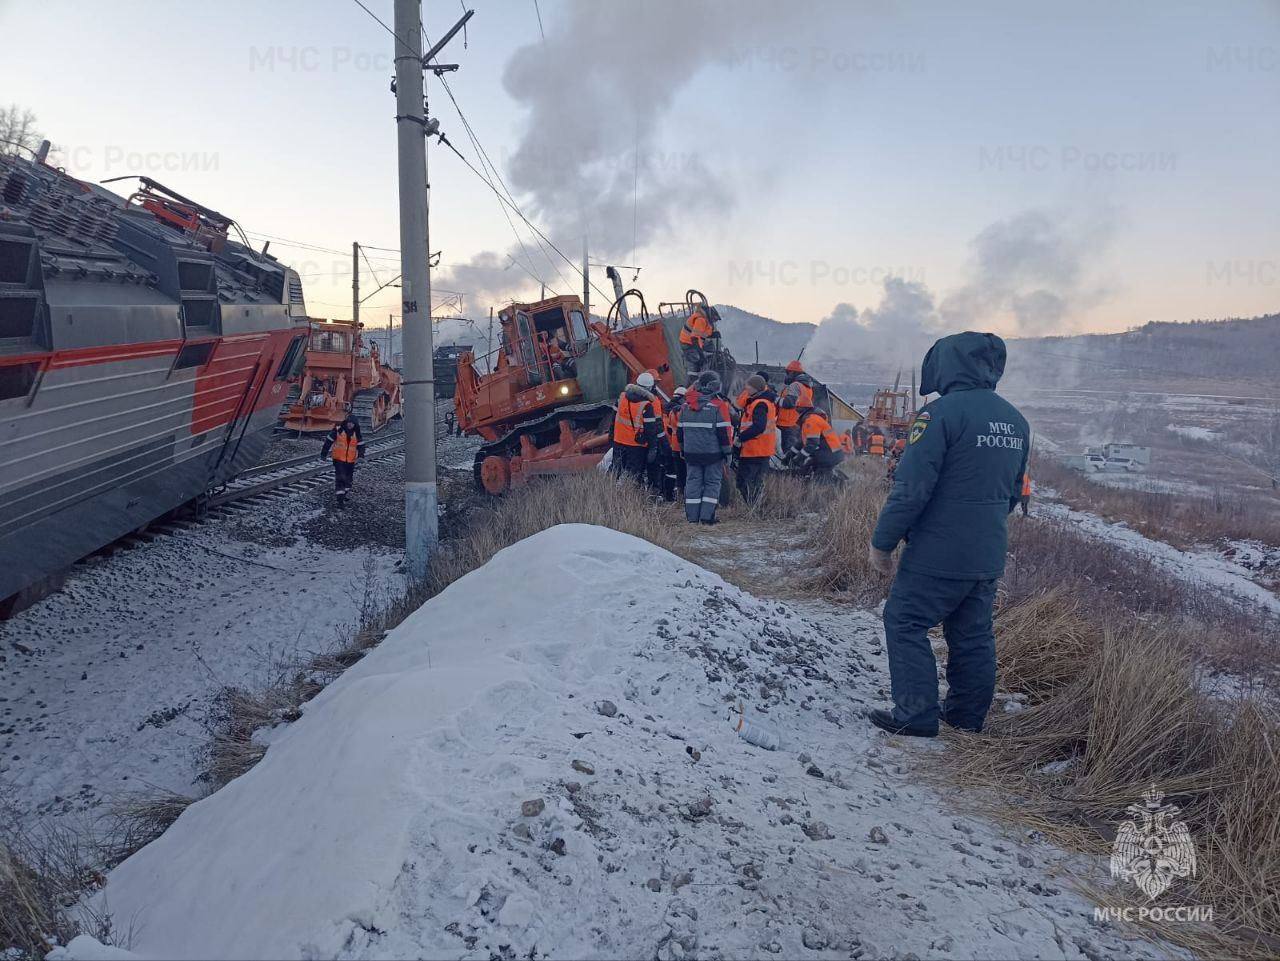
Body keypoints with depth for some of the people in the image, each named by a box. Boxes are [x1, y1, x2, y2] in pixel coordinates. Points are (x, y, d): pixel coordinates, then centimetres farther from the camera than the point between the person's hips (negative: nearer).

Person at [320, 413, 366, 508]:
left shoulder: (357, 434, 1)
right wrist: (324, 454, -2)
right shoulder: (337, 430, -8)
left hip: (351, 460, 4)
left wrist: (360, 454, -17)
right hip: (339, 459, -4)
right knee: (340, 478, -12)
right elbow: (328, 441, -3)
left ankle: (344, 494, 34)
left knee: (349, 478, 14)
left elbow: (361, 445, 3)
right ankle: (340, 499, -11)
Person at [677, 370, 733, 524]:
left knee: (693, 482, 9)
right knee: (712, 483, 5)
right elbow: (723, 432, -11)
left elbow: (680, 430, 13)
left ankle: (692, 517, 9)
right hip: (713, 452, -4)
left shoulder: (686, 405, 6)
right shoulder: (718, 406, -10)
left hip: (691, 452, 4)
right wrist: (727, 451, -2)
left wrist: (683, 448, 23)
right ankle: (707, 516, -1)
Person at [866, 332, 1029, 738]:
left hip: (939, 552, -8)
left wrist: (882, 543, -11)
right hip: (989, 555, 8)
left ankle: (916, 716, 4)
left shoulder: (943, 412, -16)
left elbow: (911, 488, -19)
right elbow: (1013, 492, 18)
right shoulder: (1015, 420, 10)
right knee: (973, 634, 15)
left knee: (905, 623, 4)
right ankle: (968, 717, 25)